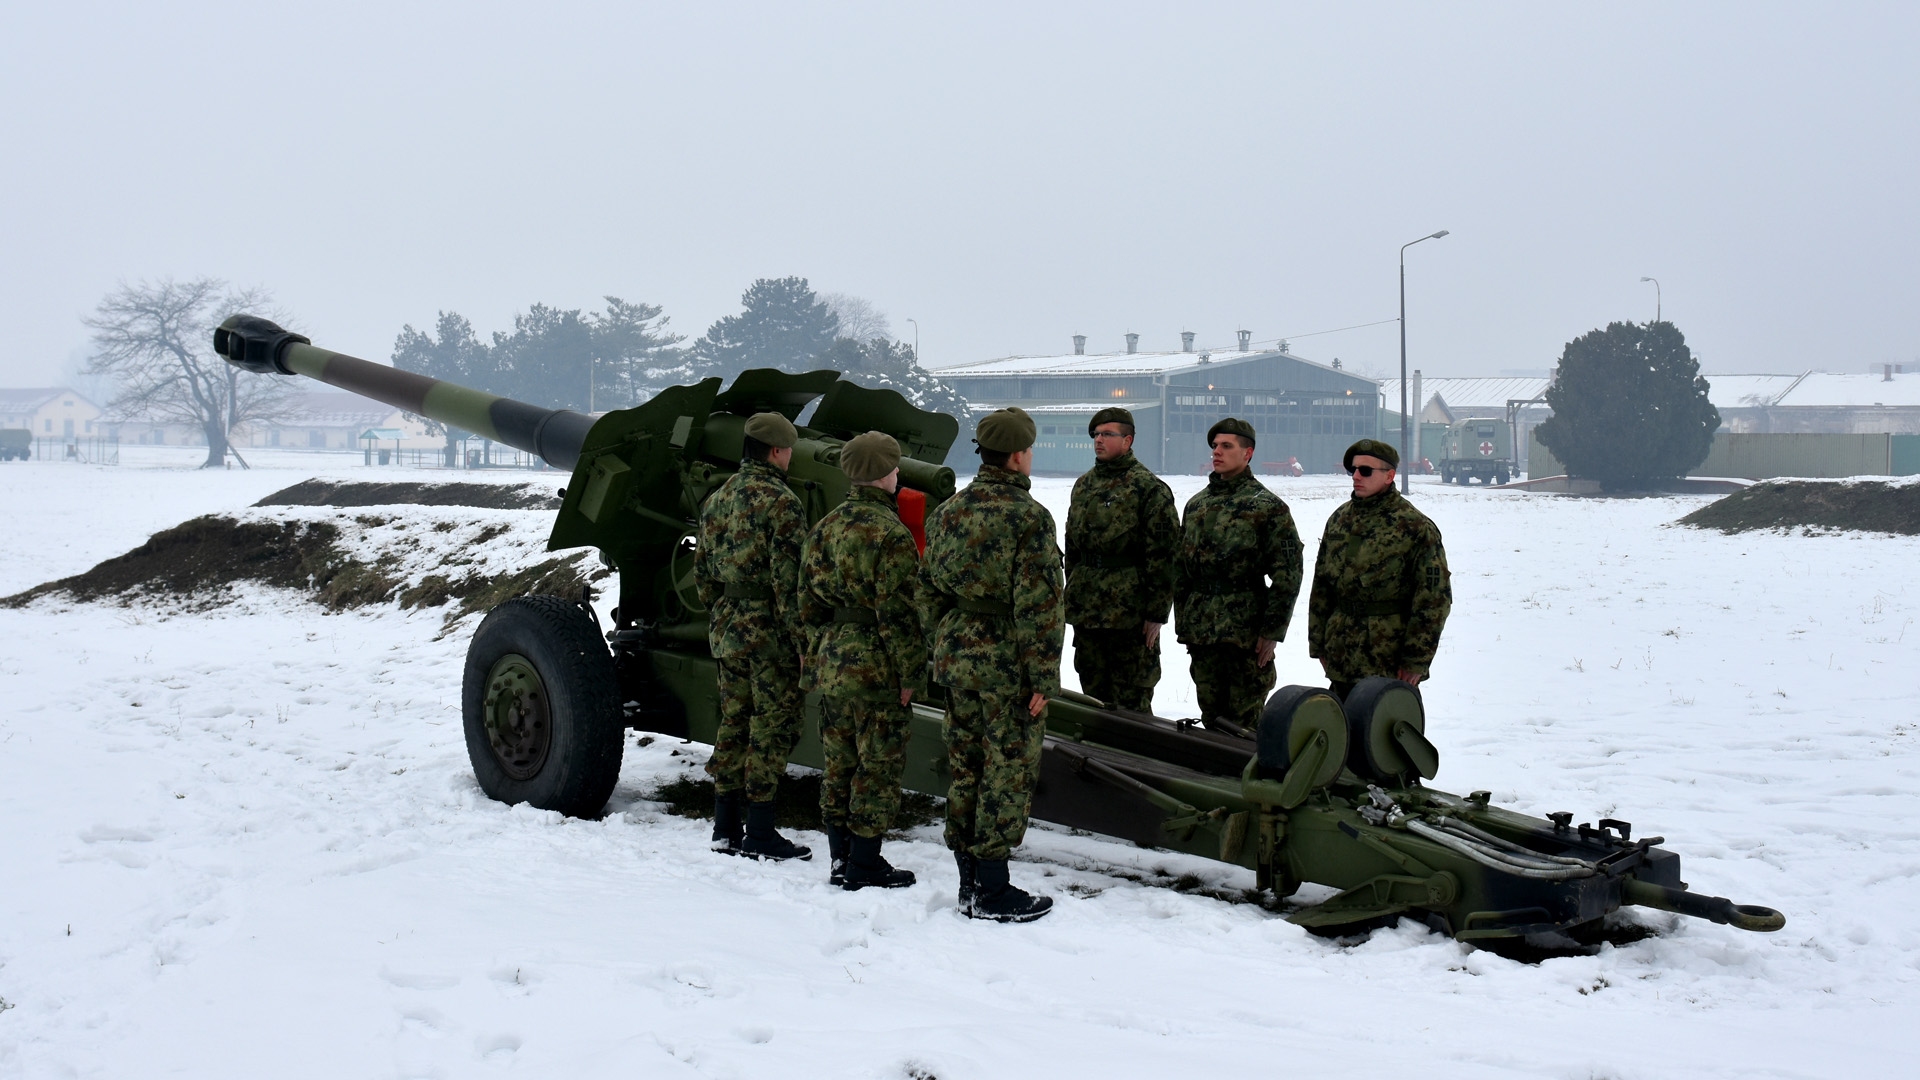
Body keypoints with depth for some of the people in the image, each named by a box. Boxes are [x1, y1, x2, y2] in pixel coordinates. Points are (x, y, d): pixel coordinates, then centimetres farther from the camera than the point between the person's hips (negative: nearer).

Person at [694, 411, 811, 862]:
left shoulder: (717, 499, 12)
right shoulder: (780, 502, -13)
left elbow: (702, 571, 17)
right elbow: (790, 581, -18)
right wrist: (803, 640, -15)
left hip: (726, 632, 8)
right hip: (768, 633, -8)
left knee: (733, 722, 14)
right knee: (773, 725, -2)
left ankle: (726, 827, 18)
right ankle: (759, 833, -1)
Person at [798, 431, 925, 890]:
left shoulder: (826, 527, 8)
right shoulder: (890, 534, -15)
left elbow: (808, 602, 12)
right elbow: (898, 613, -17)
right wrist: (910, 674, -11)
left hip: (832, 663, 8)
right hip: (876, 668, -7)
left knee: (839, 765, 14)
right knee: (878, 766, 1)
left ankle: (840, 859, 21)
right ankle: (865, 866, 5)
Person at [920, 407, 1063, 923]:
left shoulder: (947, 512, 8)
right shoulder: (1028, 517, -14)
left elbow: (929, 590, 13)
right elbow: (1038, 604, -16)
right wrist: (1043, 675, -12)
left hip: (956, 659, 7)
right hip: (1007, 667, -7)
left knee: (965, 769, 13)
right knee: (1007, 770, 0)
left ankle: (970, 885, 20)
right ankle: (993, 891, 4)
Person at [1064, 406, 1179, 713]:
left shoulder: (1149, 488, -8)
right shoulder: (1084, 485, 14)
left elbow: (1163, 555, -11)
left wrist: (1157, 613, -13)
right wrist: (1072, 597, 16)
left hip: (1130, 615, -7)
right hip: (1085, 612, 7)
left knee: (1131, 701, -1)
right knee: (1093, 693, 14)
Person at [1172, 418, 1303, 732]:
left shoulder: (1267, 506, -3)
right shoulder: (1197, 504, 14)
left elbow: (1287, 576, -6)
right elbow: (1181, 568, 19)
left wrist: (1271, 632, -10)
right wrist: (1183, 626, 14)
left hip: (1246, 635, -5)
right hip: (1201, 634, 5)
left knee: (1244, 724, -3)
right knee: (1211, 720, 10)